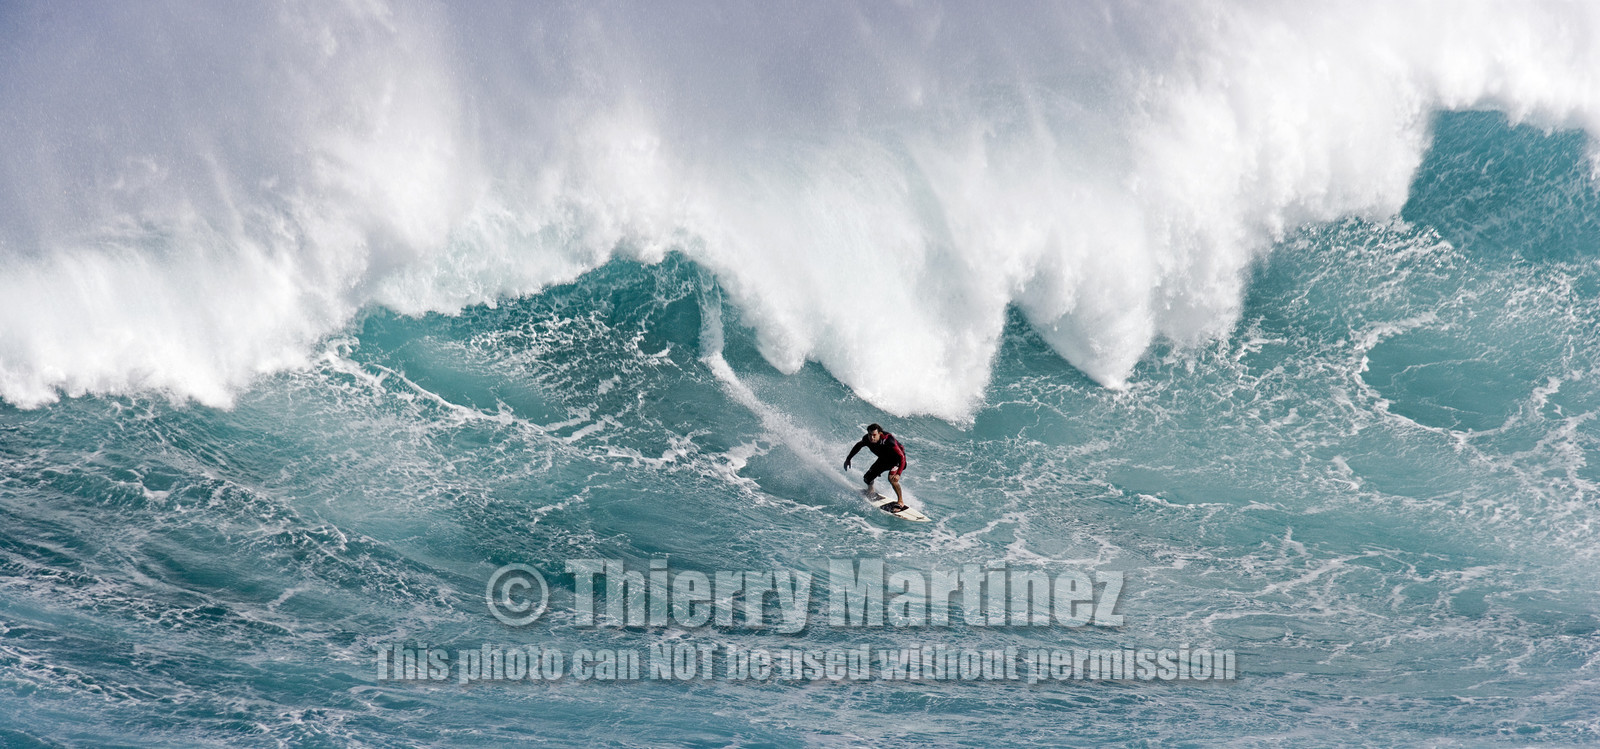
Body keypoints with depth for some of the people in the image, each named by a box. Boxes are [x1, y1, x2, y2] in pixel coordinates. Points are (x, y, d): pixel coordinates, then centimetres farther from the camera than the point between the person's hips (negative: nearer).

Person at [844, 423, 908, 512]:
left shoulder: (888, 441, -40)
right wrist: (848, 459, 8)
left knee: (891, 478, -31)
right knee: (867, 479, 2)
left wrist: (898, 474, -51)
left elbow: (902, 457, -40)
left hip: (897, 459, -6)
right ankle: (871, 491, 38)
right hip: (883, 459, 6)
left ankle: (900, 502, -13)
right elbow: (858, 446, 1)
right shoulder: (867, 439, -24)